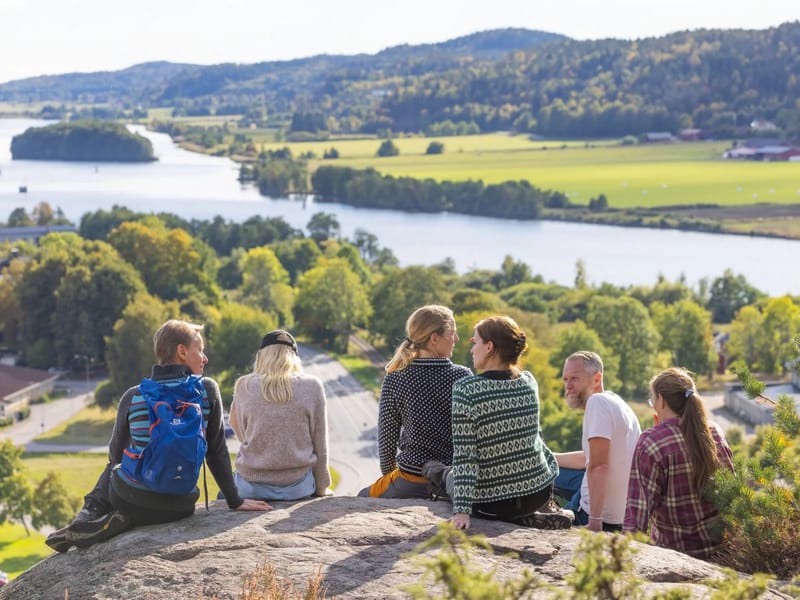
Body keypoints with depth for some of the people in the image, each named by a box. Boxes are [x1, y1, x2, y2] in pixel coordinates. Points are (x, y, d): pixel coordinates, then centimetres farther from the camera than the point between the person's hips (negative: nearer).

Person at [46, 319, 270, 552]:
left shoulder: (132, 396, -2)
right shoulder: (208, 391, -6)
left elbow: (116, 454, 10)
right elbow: (217, 452, -1)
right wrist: (235, 501, 8)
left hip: (129, 498, 1)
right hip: (178, 506, -1)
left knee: (113, 468, 36)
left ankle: (90, 514, 8)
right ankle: (122, 522, 2)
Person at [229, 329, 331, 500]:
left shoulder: (244, 386, -2)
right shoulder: (312, 386, -3)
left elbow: (242, 435, 7)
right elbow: (320, 446, 2)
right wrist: (321, 489, 11)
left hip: (252, 488, 1)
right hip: (297, 486, -1)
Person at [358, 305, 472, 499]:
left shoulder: (395, 380, -8)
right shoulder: (462, 377, -8)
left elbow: (387, 438, -3)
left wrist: (389, 474, 14)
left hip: (410, 486, -1)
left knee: (363, 498, 25)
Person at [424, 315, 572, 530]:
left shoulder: (466, 389, -18)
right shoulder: (529, 382, -2)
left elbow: (464, 454, -19)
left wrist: (462, 510, -18)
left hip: (490, 502, -3)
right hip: (539, 494, 3)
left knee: (434, 468, 26)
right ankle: (545, 514, 17)